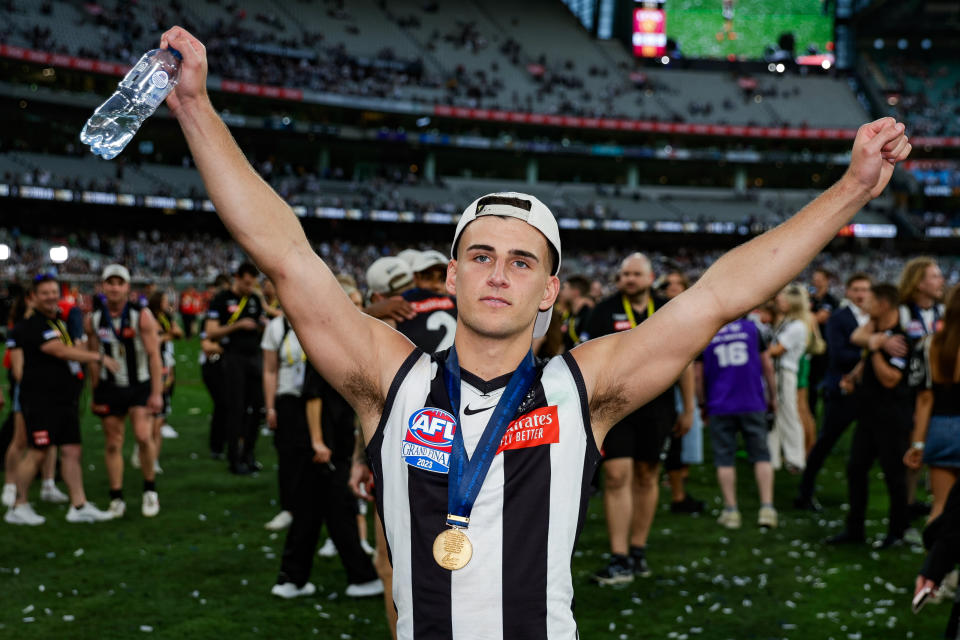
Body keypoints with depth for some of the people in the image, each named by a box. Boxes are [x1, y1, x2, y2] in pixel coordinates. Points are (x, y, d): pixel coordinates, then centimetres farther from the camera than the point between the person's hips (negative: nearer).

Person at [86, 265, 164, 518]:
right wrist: (95, 395, 10)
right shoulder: (93, 321, 1)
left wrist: (157, 393, -12)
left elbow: (154, 356, -9)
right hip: (109, 388, 3)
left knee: (143, 436, -18)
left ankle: (150, 489, 2)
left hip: (140, 386, -3)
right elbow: (94, 360, 9)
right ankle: (116, 498, 15)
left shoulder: (142, 316, -9)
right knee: (112, 443, 4)